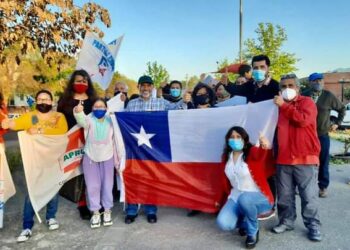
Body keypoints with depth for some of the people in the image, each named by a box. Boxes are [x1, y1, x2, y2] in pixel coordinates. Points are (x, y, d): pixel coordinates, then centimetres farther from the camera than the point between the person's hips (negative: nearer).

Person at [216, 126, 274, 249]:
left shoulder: (252, 152, -14)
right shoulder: (227, 157, 2)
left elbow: (260, 155, -41)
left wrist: (264, 147, -64)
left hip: (258, 197, -4)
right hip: (236, 196, 4)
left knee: (245, 198, -40)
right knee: (223, 223, -21)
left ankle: (253, 231, -9)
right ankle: (244, 222, 16)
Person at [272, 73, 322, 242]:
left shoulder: (307, 102, 0)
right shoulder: (279, 105, 16)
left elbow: (303, 119, -21)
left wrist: (284, 105, -16)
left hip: (305, 158, -4)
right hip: (283, 159, 5)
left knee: (309, 196, 1)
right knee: (284, 195, 10)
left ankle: (313, 225, 15)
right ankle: (286, 221, 23)